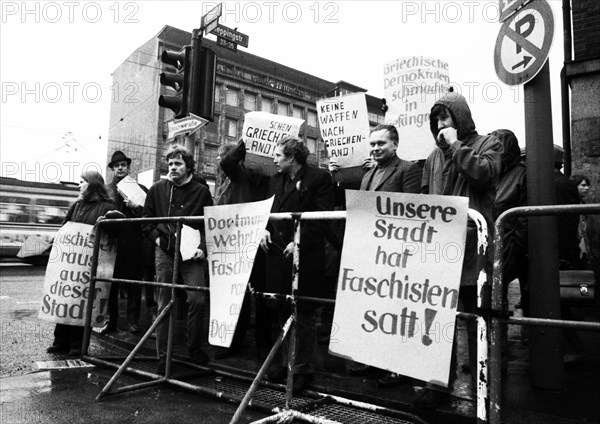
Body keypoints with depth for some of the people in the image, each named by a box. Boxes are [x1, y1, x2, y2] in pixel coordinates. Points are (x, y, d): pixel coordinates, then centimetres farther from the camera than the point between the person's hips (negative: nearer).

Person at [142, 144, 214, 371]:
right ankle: (162, 356, 14)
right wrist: (156, 237, 1)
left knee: (197, 299, -9)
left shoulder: (201, 192, 3)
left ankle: (194, 348, 12)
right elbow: (146, 219, 15)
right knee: (164, 303, 4)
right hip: (164, 253, 1)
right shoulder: (157, 189, 7)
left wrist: (203, 248, -9)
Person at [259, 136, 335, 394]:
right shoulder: (276, 180, 16)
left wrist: (299, 241, -17)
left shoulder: (319, 178, -6)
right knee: (281, 312, 14)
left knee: (304, 314, 2)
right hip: (277, 254, 7)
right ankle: (281, 362, 30)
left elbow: (323, 217, -11)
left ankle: (303, 369, 16)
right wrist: (265, 229, 2)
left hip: (305, 256, -6)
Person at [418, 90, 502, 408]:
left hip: (472, 247, -5)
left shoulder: (487, 144, 6)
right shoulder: (434, 156, 19)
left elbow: (483, 173, -15)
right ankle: (439, 382, 21)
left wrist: (455, 145, -6)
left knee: (476, 321, 5)